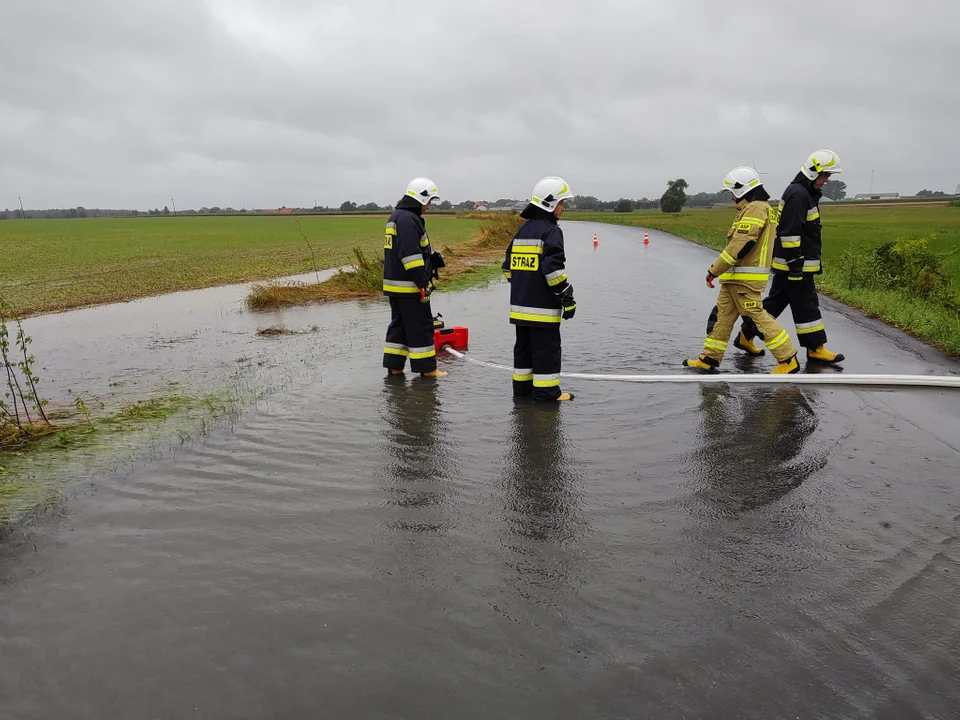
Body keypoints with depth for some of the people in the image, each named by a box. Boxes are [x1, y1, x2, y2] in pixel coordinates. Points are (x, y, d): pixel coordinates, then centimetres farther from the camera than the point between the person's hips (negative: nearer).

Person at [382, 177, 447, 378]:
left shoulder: (396, 216, 17)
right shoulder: (409, 219, -17)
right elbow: (410, 255, -24)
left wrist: (431, 257, 15)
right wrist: (423, 284, -22)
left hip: (394, 284, 10)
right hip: (409, 286, -10)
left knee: (399, 324, 15)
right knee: (420, 327, -3)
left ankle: (394, 366, 18)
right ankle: (426, 369, 4)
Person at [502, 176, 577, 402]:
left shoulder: (522, 230, 15)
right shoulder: (551, 231, -11)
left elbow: (508, 266, 18)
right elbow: (553, 268, -20)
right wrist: (567, 297, -14)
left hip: (520, 304, 8)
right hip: (542, 306, -8)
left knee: (524, 346, 14)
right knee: (546, 348, -1)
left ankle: (522, 386, 21)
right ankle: (547, 391, 2)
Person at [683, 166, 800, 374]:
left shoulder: (755, 208, -15)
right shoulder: (754, 208, 19)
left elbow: (741, 244, -23)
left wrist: (715, 269, -20)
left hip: (745, 277, -10)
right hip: (736, 276, 10)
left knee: (757, 316, -7)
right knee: (722, 315, 11)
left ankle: (788, 360, -1)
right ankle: (709, 359, 16)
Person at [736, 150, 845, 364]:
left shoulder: (806, 193, 17)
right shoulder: (798, 194, -17)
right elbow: (789, 232, -23)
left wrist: (814, 259, 27)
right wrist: (795, 262, -23)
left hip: (795, 261, 11)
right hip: (794, 263, -11)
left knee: (776, 300, 14)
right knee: (806, 305, -3)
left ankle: (746, 335, 20)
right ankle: (815, 348, 6)